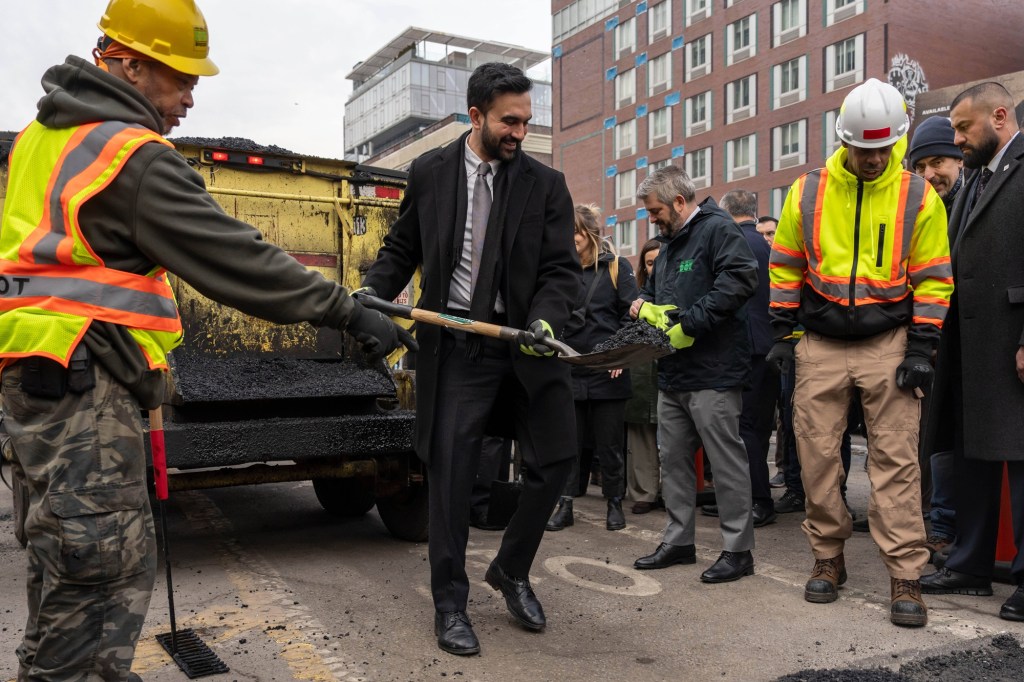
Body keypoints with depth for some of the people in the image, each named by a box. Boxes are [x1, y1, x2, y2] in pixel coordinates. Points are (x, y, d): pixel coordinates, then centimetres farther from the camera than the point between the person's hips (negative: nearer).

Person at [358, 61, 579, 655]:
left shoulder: (546, 184, 4)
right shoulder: (430, 173, 5)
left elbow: (562, 268, -1)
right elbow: (402, 249, 11)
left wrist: (546, 319, -20)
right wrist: (373, 295, -7)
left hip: (525, 342, 2)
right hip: (457, 345, -1)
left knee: (557, 456, 3)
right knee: (451, 472, 2)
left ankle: (512, 570, 28)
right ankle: (450, 602, 21)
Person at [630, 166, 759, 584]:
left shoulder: (717, 229, -8)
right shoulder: (670, 244, 21)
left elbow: (741, 278, -24)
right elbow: (655, 290, 32)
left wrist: (690, 322, -22)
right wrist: (644, 303, 6)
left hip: (712, 374, -10)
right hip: (673, 375, 10)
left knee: (727, 463, -1)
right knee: (674, 461, 14)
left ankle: (738, 550, 9)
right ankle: (678, 541, 25)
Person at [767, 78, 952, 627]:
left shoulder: (918, 198, -1)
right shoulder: (807, 192, 2)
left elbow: (931, 279, 1)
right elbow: (785, 267, 8)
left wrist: (921, 347, -6)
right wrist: (782, 334, 4)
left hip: (888, 345, -1)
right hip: (820, 346, 2)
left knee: (895, 460, -2)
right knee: (817, 456, 4)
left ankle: (905, 577, 5)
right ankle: (828, 558, 20)